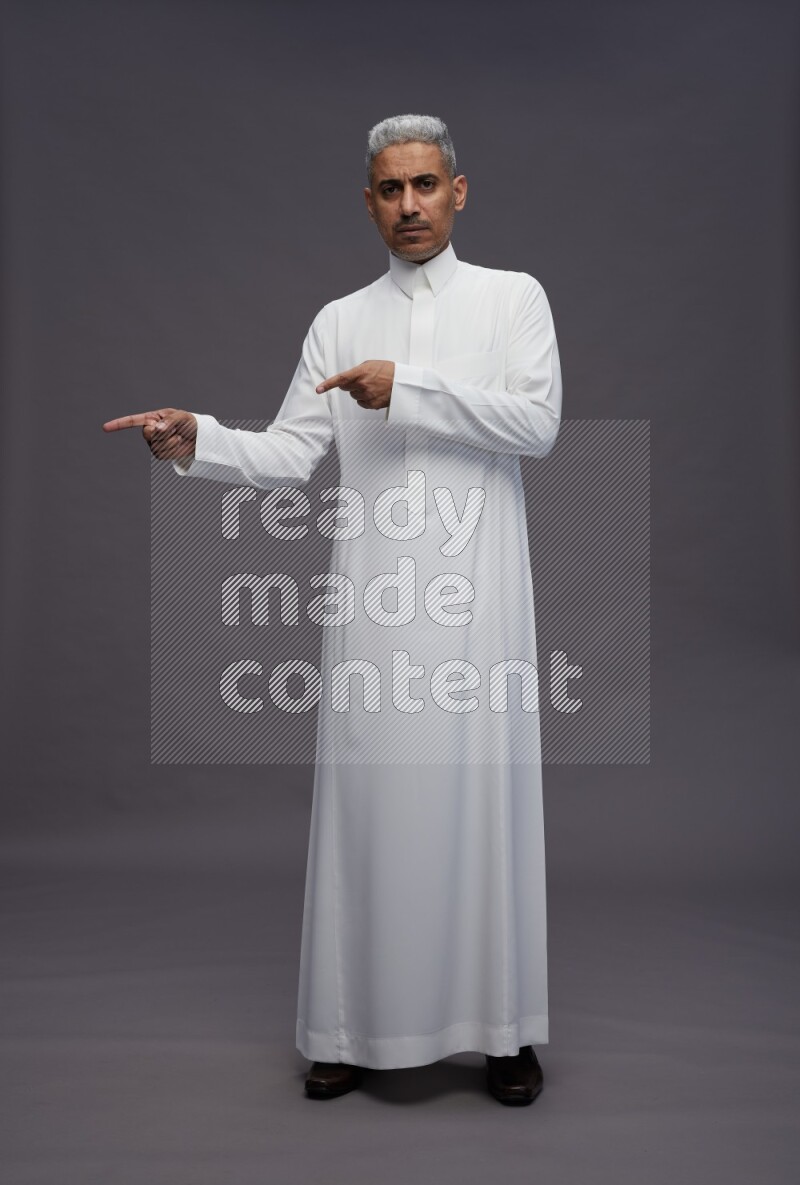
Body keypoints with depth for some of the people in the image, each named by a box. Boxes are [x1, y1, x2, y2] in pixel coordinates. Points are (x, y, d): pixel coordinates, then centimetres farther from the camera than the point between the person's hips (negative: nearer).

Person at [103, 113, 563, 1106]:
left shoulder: (513, 297, 9)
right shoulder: (339, 322, 14)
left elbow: (538, 423, -6)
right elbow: (289, 455, 7)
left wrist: (408, 388, -11)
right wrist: (198, 440, -10)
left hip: (475, 591, -2)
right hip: (373, 595, 2)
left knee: (481, 794, 1)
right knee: (366, 794, 3)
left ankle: (504, 1028, 16)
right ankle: (359, 1025, 16)